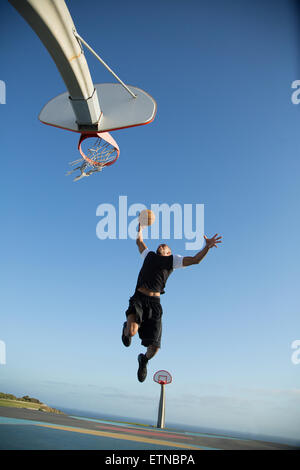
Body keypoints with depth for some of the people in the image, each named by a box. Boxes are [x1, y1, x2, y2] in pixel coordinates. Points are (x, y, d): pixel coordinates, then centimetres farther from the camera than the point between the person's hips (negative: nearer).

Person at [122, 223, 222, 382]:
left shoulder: (173, 260, 16)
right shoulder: (149, 255, 22)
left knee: (154, 347, -4)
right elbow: (139, 241, 40)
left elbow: (195, 260, 7)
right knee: (131, 332, -27)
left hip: (154, 303, -1)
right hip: (138, 299, 1)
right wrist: (140, 227, 52)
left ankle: (144, 360, 35)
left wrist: (207, 246, -5)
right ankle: (127, 328, 15)